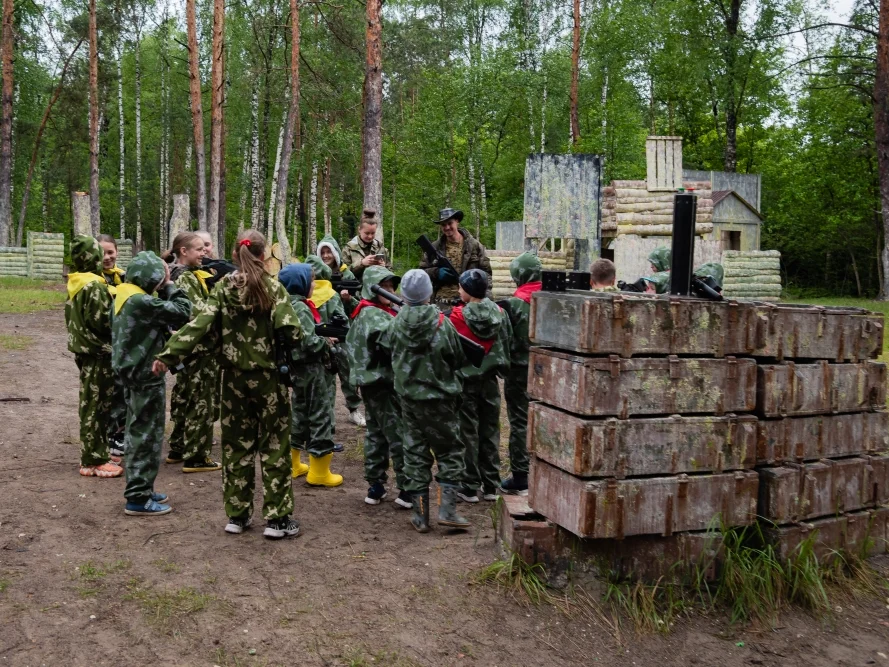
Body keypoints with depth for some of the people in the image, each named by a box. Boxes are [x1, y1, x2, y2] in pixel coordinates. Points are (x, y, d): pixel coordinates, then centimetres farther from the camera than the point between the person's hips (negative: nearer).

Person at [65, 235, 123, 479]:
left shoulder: (75, 284, 9)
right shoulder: (94, 286, -18)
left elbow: (74, 318, 15)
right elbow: (102, 321, -22)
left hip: (84, 350, 9)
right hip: (98, 352, -9)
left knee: (90, 404, 16)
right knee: (97, 406, -3)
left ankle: (95, 452, 25)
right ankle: (93, 460, 3)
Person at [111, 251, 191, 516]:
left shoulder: (125, 296, 8)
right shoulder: (142, 302, -23)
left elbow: (163, 314, 7)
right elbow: (183, 311, -20)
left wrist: (164, 288, -3)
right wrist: (170, 285, -9)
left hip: (132, 372, 10)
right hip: (146, 376, -10)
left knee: (138, 432, 18)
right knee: (147, 435, -1)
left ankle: (139, 488, 29)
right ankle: (138, 498, 6)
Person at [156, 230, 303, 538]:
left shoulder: (223, 287, 0)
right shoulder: (273, 288, -9)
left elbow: (200, 324, -10)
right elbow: (290, 333, -18)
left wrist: (169, 354, -10)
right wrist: (292, 345, 4)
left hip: (234, 375, 4)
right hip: (267, 374, -3)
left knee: (236, 443, 13)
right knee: (274, 444, 4)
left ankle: (237, 514, 19)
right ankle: (277, 518, 7)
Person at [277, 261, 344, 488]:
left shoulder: (290, 305, 11)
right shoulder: (301, 308, -18)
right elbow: (308, 341, -25)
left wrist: (323, 338, 5)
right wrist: (326, 341, -10)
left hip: (299, 367, 10)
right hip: (310, 368, -10)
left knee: (299, 414, 17)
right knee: (320, 415, -2)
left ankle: (292, 464, 26)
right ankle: (319, 471, 3)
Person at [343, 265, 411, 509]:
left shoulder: (368, 312, 16)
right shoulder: (373, 314, -14)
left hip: (374, 380, 10)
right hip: (382, 381, -10)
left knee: (376, 433, 13)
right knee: (399, 434, -6)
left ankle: (375, 486, 19)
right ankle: (407, 490, -2)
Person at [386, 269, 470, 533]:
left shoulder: (395, 324, -8)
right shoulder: (442, 323, -14)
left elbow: (390, 355, 5)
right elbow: (459, 360, -3)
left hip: (408, 396, 3)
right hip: (439, 397, -2)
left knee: (415, 453, 11)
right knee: (449, 451, 11)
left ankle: (420, 514, 14)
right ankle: (447, 508, 2)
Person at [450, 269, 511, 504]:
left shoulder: (458, 315, -15)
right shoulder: (498, 312, -2)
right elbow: (506, 341, 5)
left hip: (466, 379, -4)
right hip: (490, 379, 4)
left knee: (469, 432, 5)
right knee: (490, 430, 12)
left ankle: (470, 486, 10)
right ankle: (491, 485, 18)